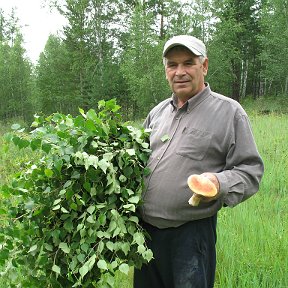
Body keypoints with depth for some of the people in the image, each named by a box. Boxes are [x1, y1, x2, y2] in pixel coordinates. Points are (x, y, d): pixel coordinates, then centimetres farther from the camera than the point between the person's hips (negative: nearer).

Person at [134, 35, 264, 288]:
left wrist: (220, 183, -25)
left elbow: (251, 170, -7)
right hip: (146, 229, 6)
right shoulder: (158, 112, 13)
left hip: (191, 232, -5)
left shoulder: (229, 112, -5)